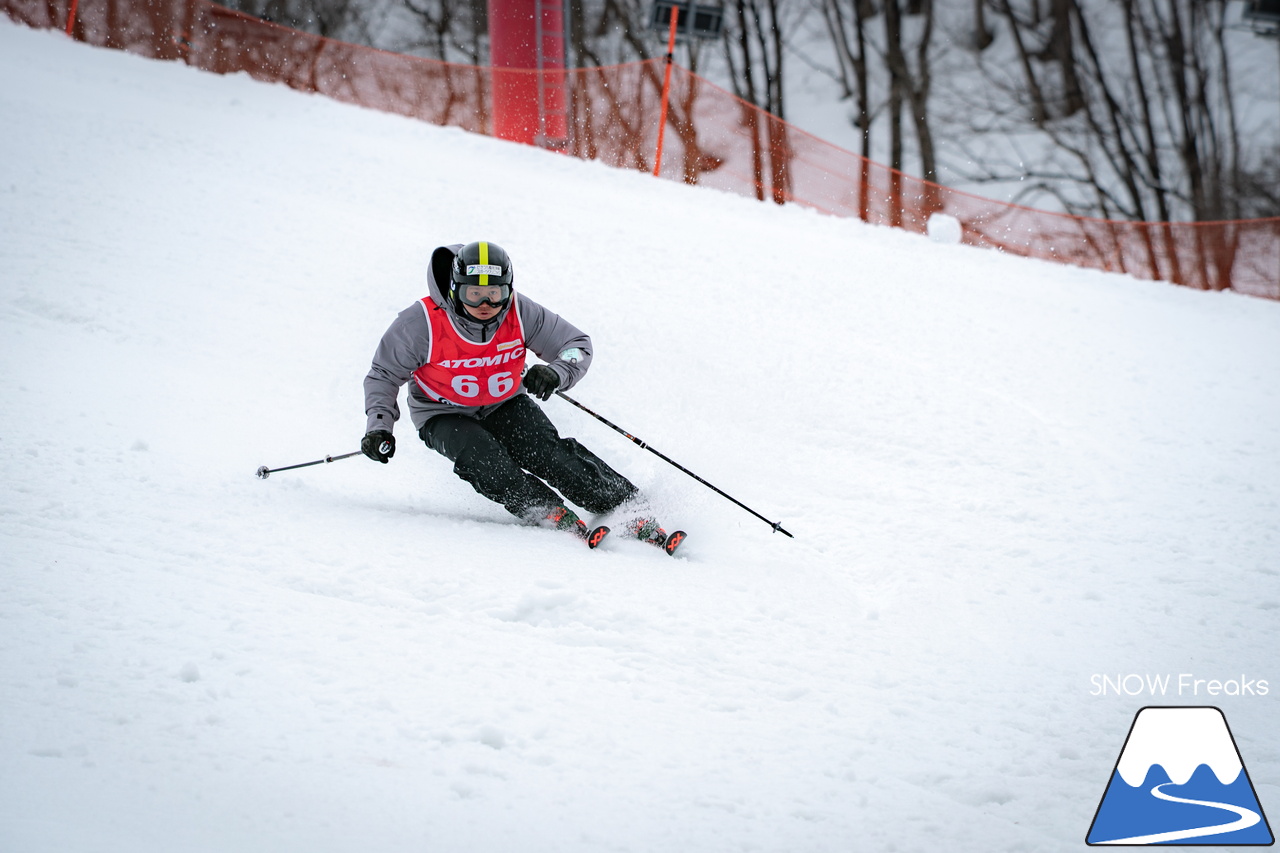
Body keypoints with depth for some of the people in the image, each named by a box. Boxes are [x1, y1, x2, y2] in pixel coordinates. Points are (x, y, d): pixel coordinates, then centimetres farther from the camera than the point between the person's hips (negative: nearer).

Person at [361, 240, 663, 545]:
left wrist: (556, 373, -32)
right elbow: (385, 375, -10)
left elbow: (577, 345, -10)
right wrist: (379, 426, -23)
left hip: (505, 406, 1)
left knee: (548, 452, -23)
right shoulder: (422, 322, -24)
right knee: (481, 455, -33)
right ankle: (553, 515, -27)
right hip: (444, 415, -1)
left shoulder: (521, 312, -19)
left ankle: (627, 506, -21)